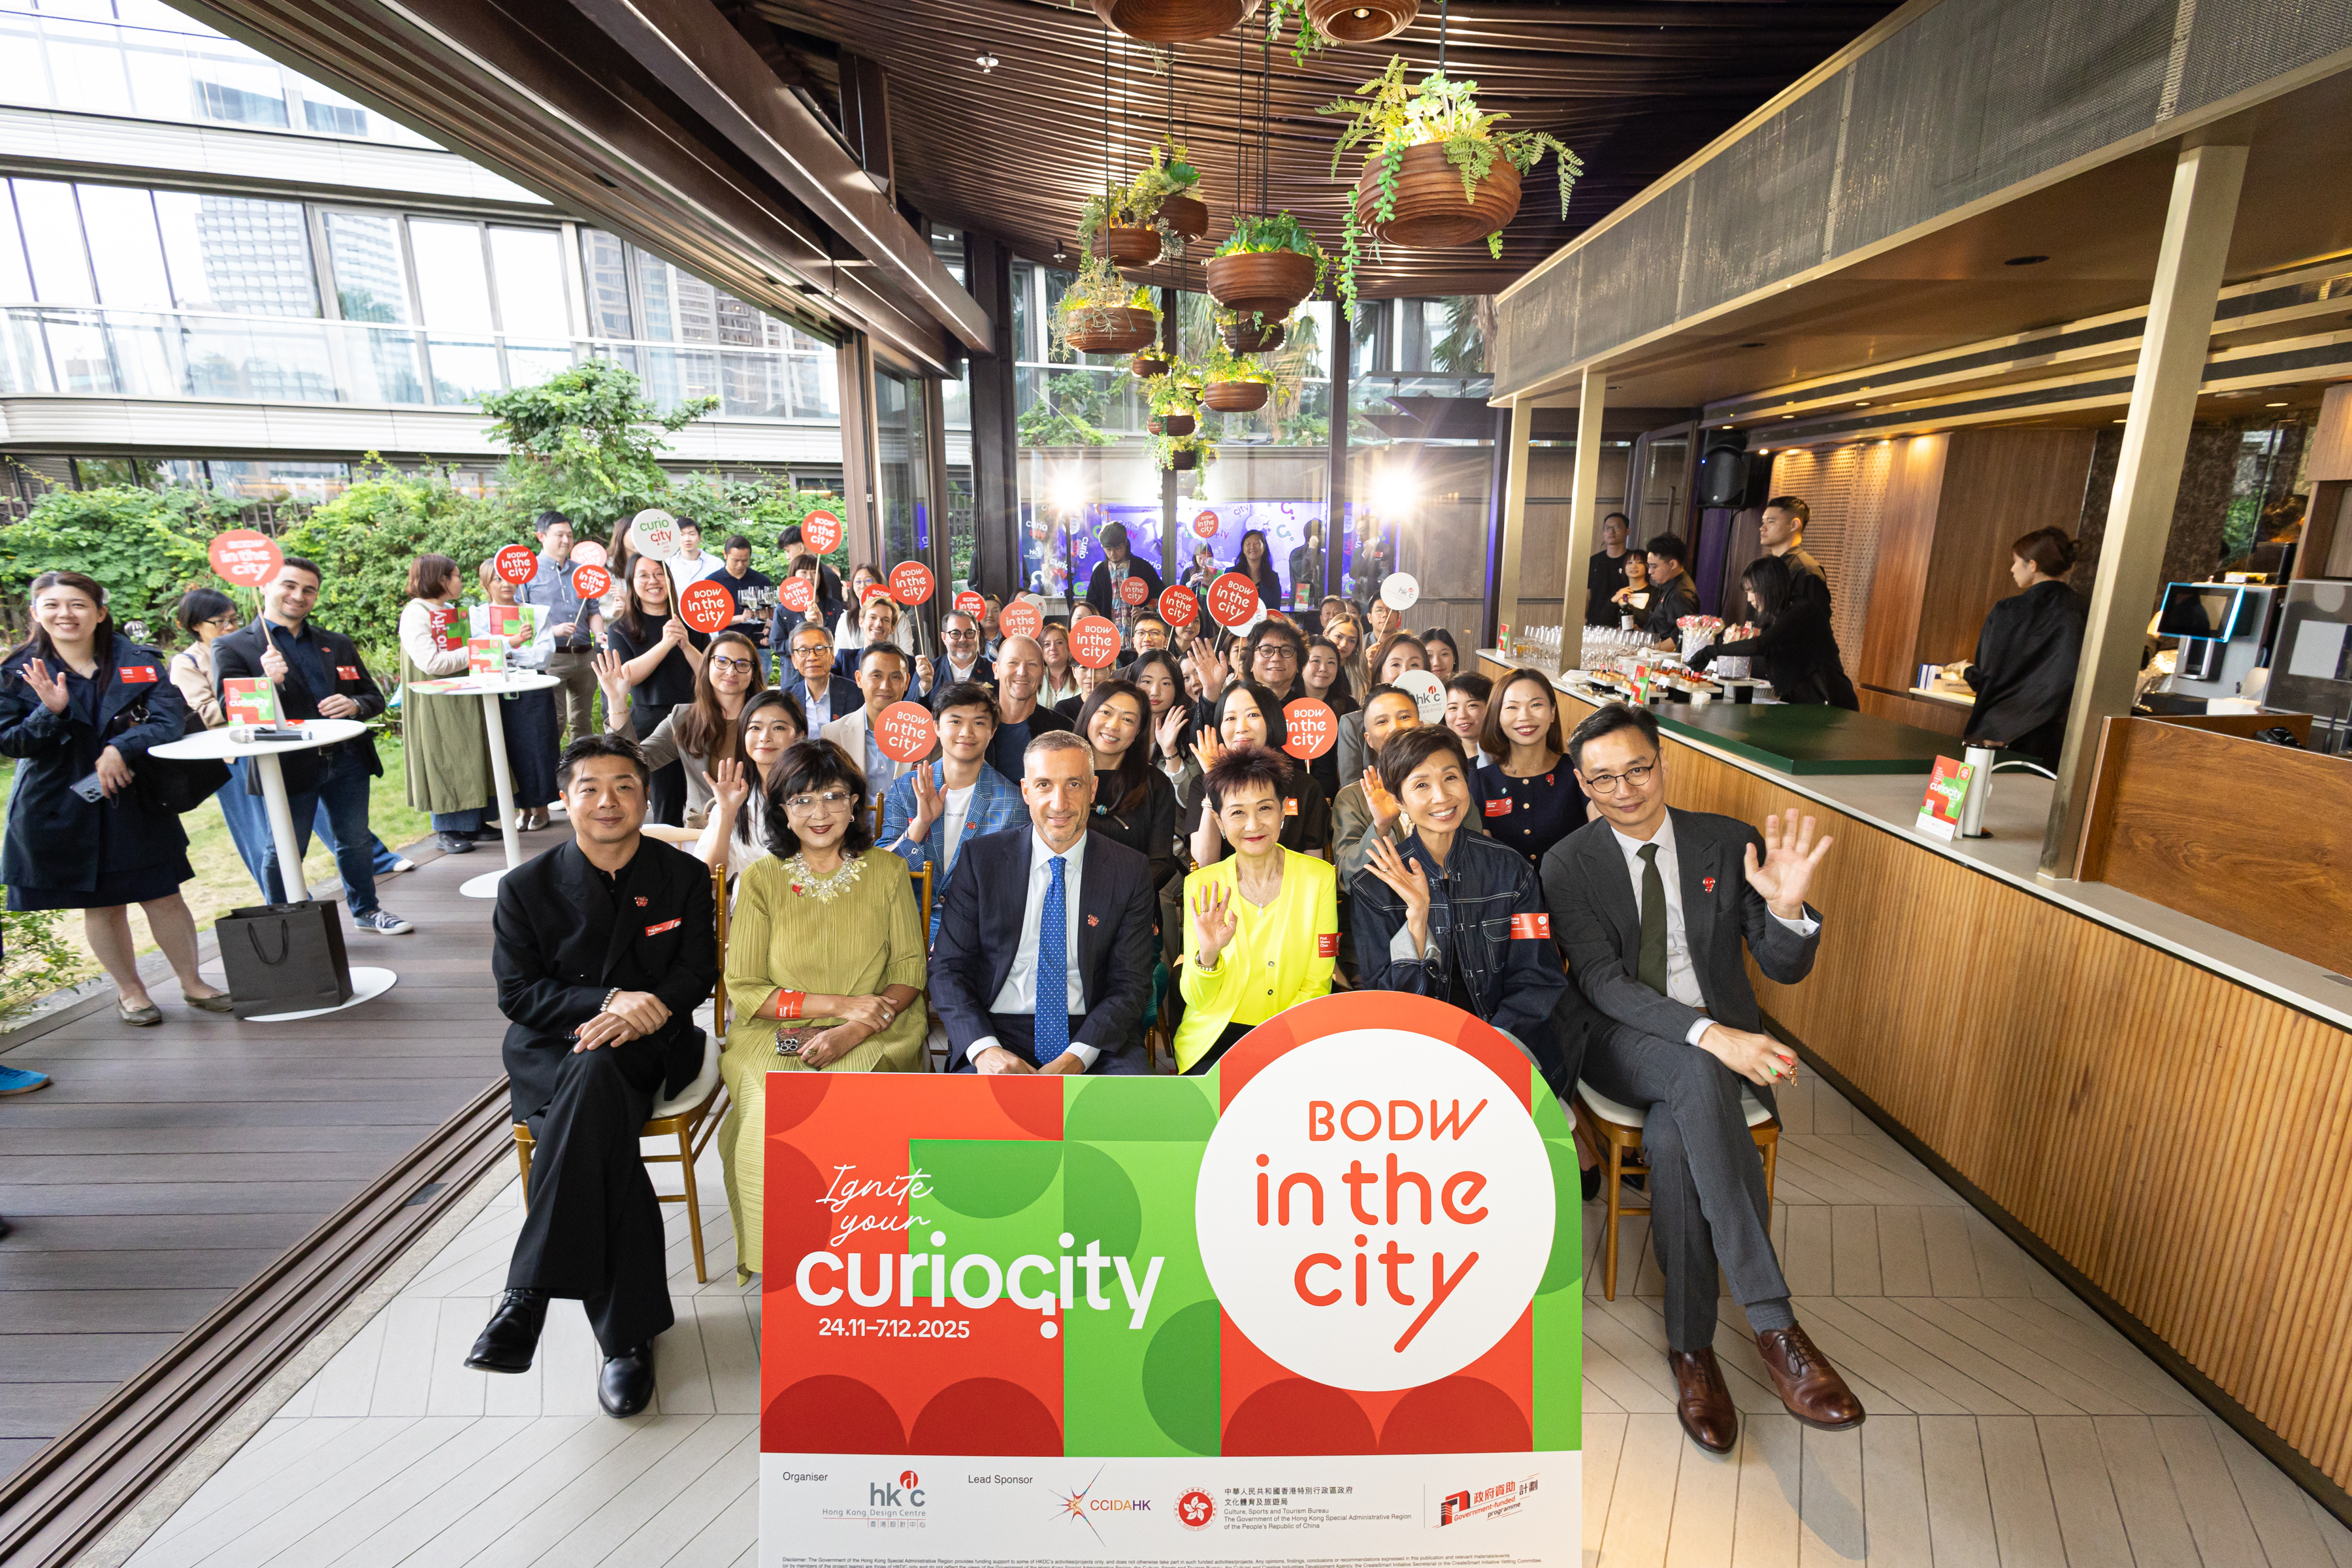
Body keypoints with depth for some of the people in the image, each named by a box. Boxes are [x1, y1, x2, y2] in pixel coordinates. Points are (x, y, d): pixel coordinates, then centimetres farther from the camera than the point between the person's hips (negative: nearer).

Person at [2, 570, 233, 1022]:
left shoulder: (139, 662, -1)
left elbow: (170, 719, -10)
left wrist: (120, 749, -24)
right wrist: (52, 712, -21)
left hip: (136, 802, 0)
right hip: (62, 810, 0)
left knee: (163, 896, 4)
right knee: (100, 905, 11)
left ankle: (192, 982, 18)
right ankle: (130, 992, 25)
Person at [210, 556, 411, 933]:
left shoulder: (338, 644, 15)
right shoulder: (232, 647, 1)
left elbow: (374, 697, 14)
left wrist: (355, 705, -9)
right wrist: (267, 682, -25)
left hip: (347, 759, 4)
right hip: (287, 765, -4)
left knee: (355, 841, 16)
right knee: (283, 854, 6)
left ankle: (366, 910, 32)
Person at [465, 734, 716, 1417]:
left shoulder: (683, 876, 5)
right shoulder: (525, 886, 4)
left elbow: (697, 974, 4)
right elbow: (517, 993, -1)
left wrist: (641, 1012, -17)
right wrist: (609, 1000, -18)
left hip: (647, 1049, 0)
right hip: (548, 1050, 0)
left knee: (594, 1075, -36)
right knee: (604, 1123, -33)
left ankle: (529, 1290, -24)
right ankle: (627, 1332, -27)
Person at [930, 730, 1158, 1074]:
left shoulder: (1131, 871, 2)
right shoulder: (980, 858, 3)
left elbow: (1131, 984, 0)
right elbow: (948, 968, 1)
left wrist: (1075, 1058, -16)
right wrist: (984, 1048, -16)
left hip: (1092, 1037, 0)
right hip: (998, 1031, 0)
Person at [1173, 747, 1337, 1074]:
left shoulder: (1319, 877, -3)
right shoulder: (1201, 885, -3)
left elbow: (1316, 987, 1)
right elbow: (1197, 1000, -3)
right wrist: (1208, 954, -24)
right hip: (1215, 1039, 0)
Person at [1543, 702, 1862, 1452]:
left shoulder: (1727, 843, 2)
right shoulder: (1567, 864, -3)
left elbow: (1783, 968, -1)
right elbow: (1602, 981, -13)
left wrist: (1786, 906, -24)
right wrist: (1707, 1035, -27)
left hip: (1722, 1034, 2)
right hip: (1626, 1043, -2)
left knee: (1673, 1140, -30)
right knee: (1698, 1077, -36)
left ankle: (1690, 1344, -11)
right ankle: (1775, 1328, -28)